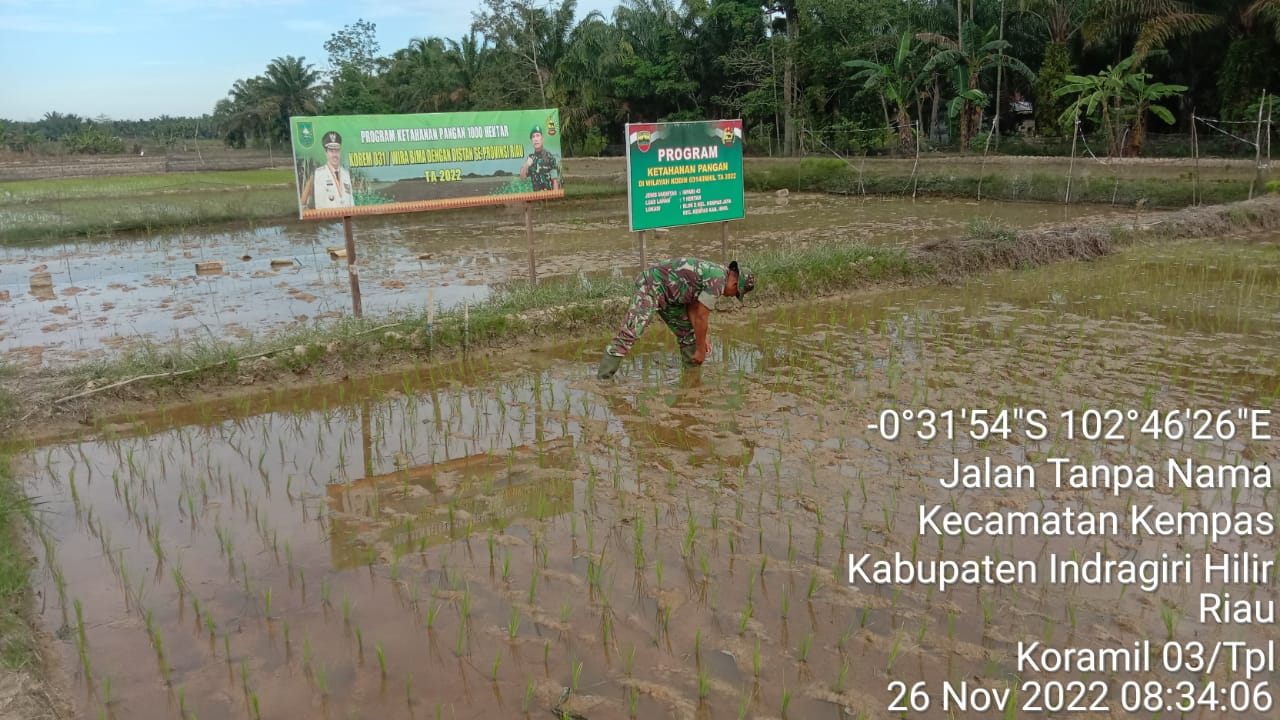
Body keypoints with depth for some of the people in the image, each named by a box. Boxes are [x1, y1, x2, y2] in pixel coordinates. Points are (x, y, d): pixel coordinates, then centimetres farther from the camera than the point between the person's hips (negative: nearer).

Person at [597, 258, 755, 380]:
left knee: (686, 329, 15)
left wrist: (701, 338, 7)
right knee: (630, 331, -19)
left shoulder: (714, 273, 13)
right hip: (651, 287, -11)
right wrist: (701, 349, -7)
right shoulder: (717, 281, -18)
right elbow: (702, 317, -16)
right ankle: (603, 378, -24)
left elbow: (692, 309, 15)